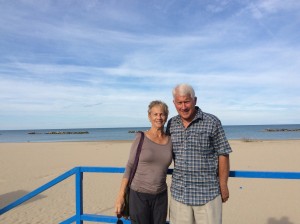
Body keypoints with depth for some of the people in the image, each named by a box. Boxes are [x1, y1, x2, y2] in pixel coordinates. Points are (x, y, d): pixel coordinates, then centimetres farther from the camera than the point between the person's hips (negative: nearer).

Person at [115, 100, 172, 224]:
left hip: (160, 196, 4)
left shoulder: (170, 141, 1)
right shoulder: (141, 138, -9)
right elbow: (129, 167, -6)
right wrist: (120, 196, -8)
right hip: (139, 195, -3)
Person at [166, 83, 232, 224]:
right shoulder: (171, 124, 3)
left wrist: (223, 185, -3)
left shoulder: (212, 122, -9)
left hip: (207, 193, -3)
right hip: (178, 193, 4)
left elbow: (223, 154, -5)